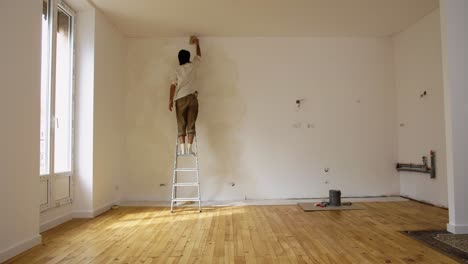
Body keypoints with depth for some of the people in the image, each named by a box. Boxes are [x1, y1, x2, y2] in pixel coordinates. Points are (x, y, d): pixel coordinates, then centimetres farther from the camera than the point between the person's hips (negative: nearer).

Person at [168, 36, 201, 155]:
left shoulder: (177, 69, 7)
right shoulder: (193, 65, 9)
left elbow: (173, 85, -3)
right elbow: (199, 56, 29)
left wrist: (171, 99, -3)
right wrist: (197, 44, 42)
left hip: (180, 99, 0)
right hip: (192, 97, 0)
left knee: (181, 124, 1)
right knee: (191, 124, -1)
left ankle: (182, 148, -6)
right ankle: (189, 148, -7)